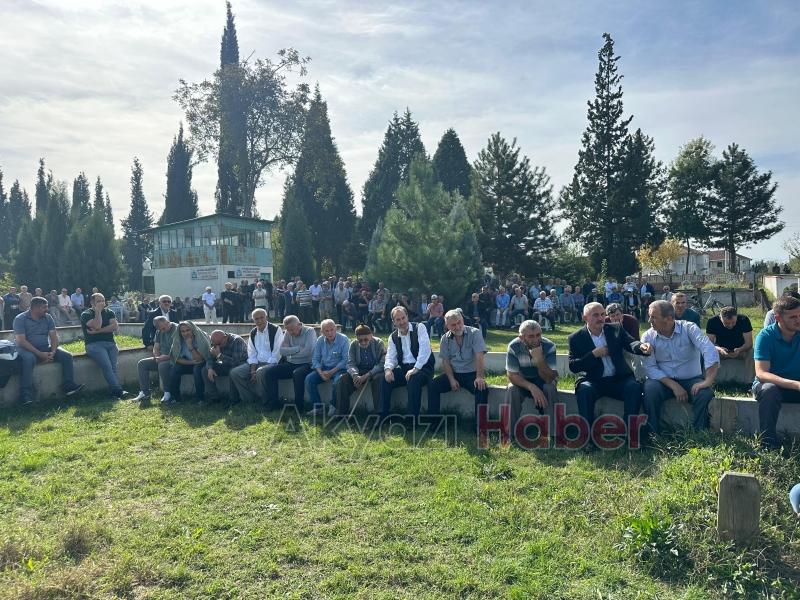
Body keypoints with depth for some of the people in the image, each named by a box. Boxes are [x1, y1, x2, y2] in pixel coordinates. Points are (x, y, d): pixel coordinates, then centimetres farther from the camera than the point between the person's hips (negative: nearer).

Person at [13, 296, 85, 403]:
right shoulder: (20, 319, -7)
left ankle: (69, 386, -13)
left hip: (45, 348, 5)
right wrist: (40, 354, -24)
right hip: (27, 349, -5)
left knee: (67, 356, -15)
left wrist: (53, 352, -17)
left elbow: (54, 336, 2)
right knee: (28, 359, -38)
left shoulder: (48, 318, 8)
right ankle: (26, 396, -36)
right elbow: (21, 340, -16)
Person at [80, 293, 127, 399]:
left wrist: (97, 331, -6)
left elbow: (115, 326, 0)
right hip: (94, 344, -3)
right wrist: (98, 311, -5)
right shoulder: (86, 314, 6)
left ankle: (115, 393, -29)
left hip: (110, 343, 3)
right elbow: (97, 326, -12)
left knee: (113, 366, -21)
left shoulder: (109, 312, 18)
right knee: (107, 366, -26)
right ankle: (118, 390, -31)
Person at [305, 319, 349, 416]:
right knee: (309, 379, -18)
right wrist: (321, 372, -14)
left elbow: (345, 360, -14)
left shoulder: (343, 339, -11)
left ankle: (333, 406, -11)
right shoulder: (320, 341, 2)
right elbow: (315, 359, 5)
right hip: (323, 368, 5)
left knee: (338, 381, -35)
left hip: (338, 368, -4)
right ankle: (318, 406, -9)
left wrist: (331, 372, -20)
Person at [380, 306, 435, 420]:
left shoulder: (419, 328, -5)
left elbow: (425, 349, -18)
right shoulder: (393, 337, 11)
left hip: (423, 367, -5)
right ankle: (383, 416, -10)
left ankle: (412, 418, -26)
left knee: (414, 379, -36)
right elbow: (390, 357, 6)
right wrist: (388, 369, -19)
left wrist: (415, 369, -28)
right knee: (386, 378, -19)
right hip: (404, 368, 5)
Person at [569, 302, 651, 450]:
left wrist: (641, 346, -32)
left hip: (619, 379, 2)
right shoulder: (576, 338, 3)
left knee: (634, 387, -28)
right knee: (584, 390, -33)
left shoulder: (616, 329, 9)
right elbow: (573, 366, -4)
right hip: (593, 381, -2)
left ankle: (629, 432, -19)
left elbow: (631, 343, -8)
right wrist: (594, 354, -15)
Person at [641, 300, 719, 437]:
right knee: (650, 389, -30)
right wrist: (673, 386, -21)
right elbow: (650, 367, -10)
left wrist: (708, 381, -33)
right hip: (663, 380, 0)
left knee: (705, 393, -29)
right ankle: (653, 435, -18)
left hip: (691, 379, 0)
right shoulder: (648, 336, -4)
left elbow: (710, 352, -21)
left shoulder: (689, 328, -8)